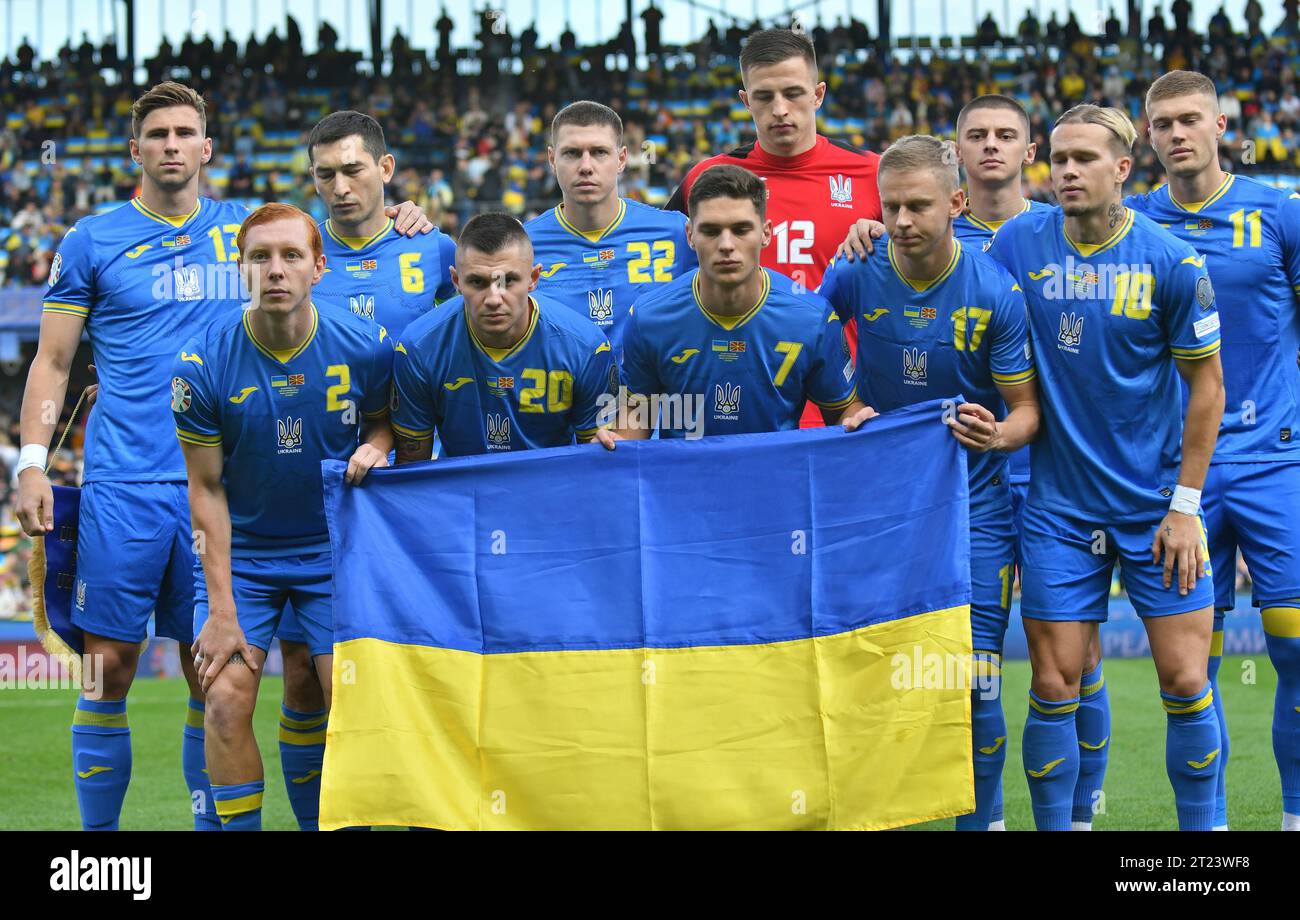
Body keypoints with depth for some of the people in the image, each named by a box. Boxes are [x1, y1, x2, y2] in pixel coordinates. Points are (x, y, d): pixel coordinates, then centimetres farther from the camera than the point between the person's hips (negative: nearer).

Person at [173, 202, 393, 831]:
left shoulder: (366, 347, -12)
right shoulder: (203, 365, -15)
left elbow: (387, 418, 10)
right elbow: (207, 489, -8)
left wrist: (376, 446, -15)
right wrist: (221, 608, -11)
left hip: (334, 543, 1)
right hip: (240, 550, 0)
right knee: (226, 700, -13)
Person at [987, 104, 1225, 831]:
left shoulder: (1172, 262, -7)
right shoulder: (1017, 245, -2)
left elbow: (1206, 383, -1)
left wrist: (1186, 503, -4)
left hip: (1157, 502, -1)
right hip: (1059, 506, 1)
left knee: (1186, 682, -2)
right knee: (1055, 688, 0)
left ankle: (1202, 830, 12)